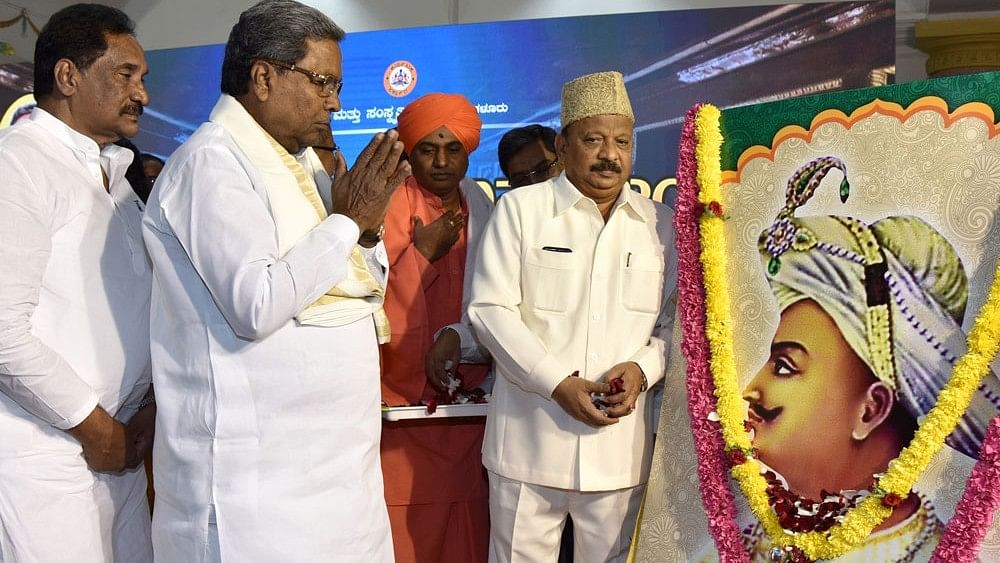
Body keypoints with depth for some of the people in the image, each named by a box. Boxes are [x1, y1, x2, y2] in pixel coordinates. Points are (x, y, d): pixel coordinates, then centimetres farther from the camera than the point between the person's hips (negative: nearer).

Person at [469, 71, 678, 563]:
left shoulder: (658, 224, 9)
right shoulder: (519, 209, 0)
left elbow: (673, 322, 12)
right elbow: (491, 309, -6)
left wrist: (641, 368, -9)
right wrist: (558, 383, -15)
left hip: (620, 444, 3)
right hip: (529, 440, -2)